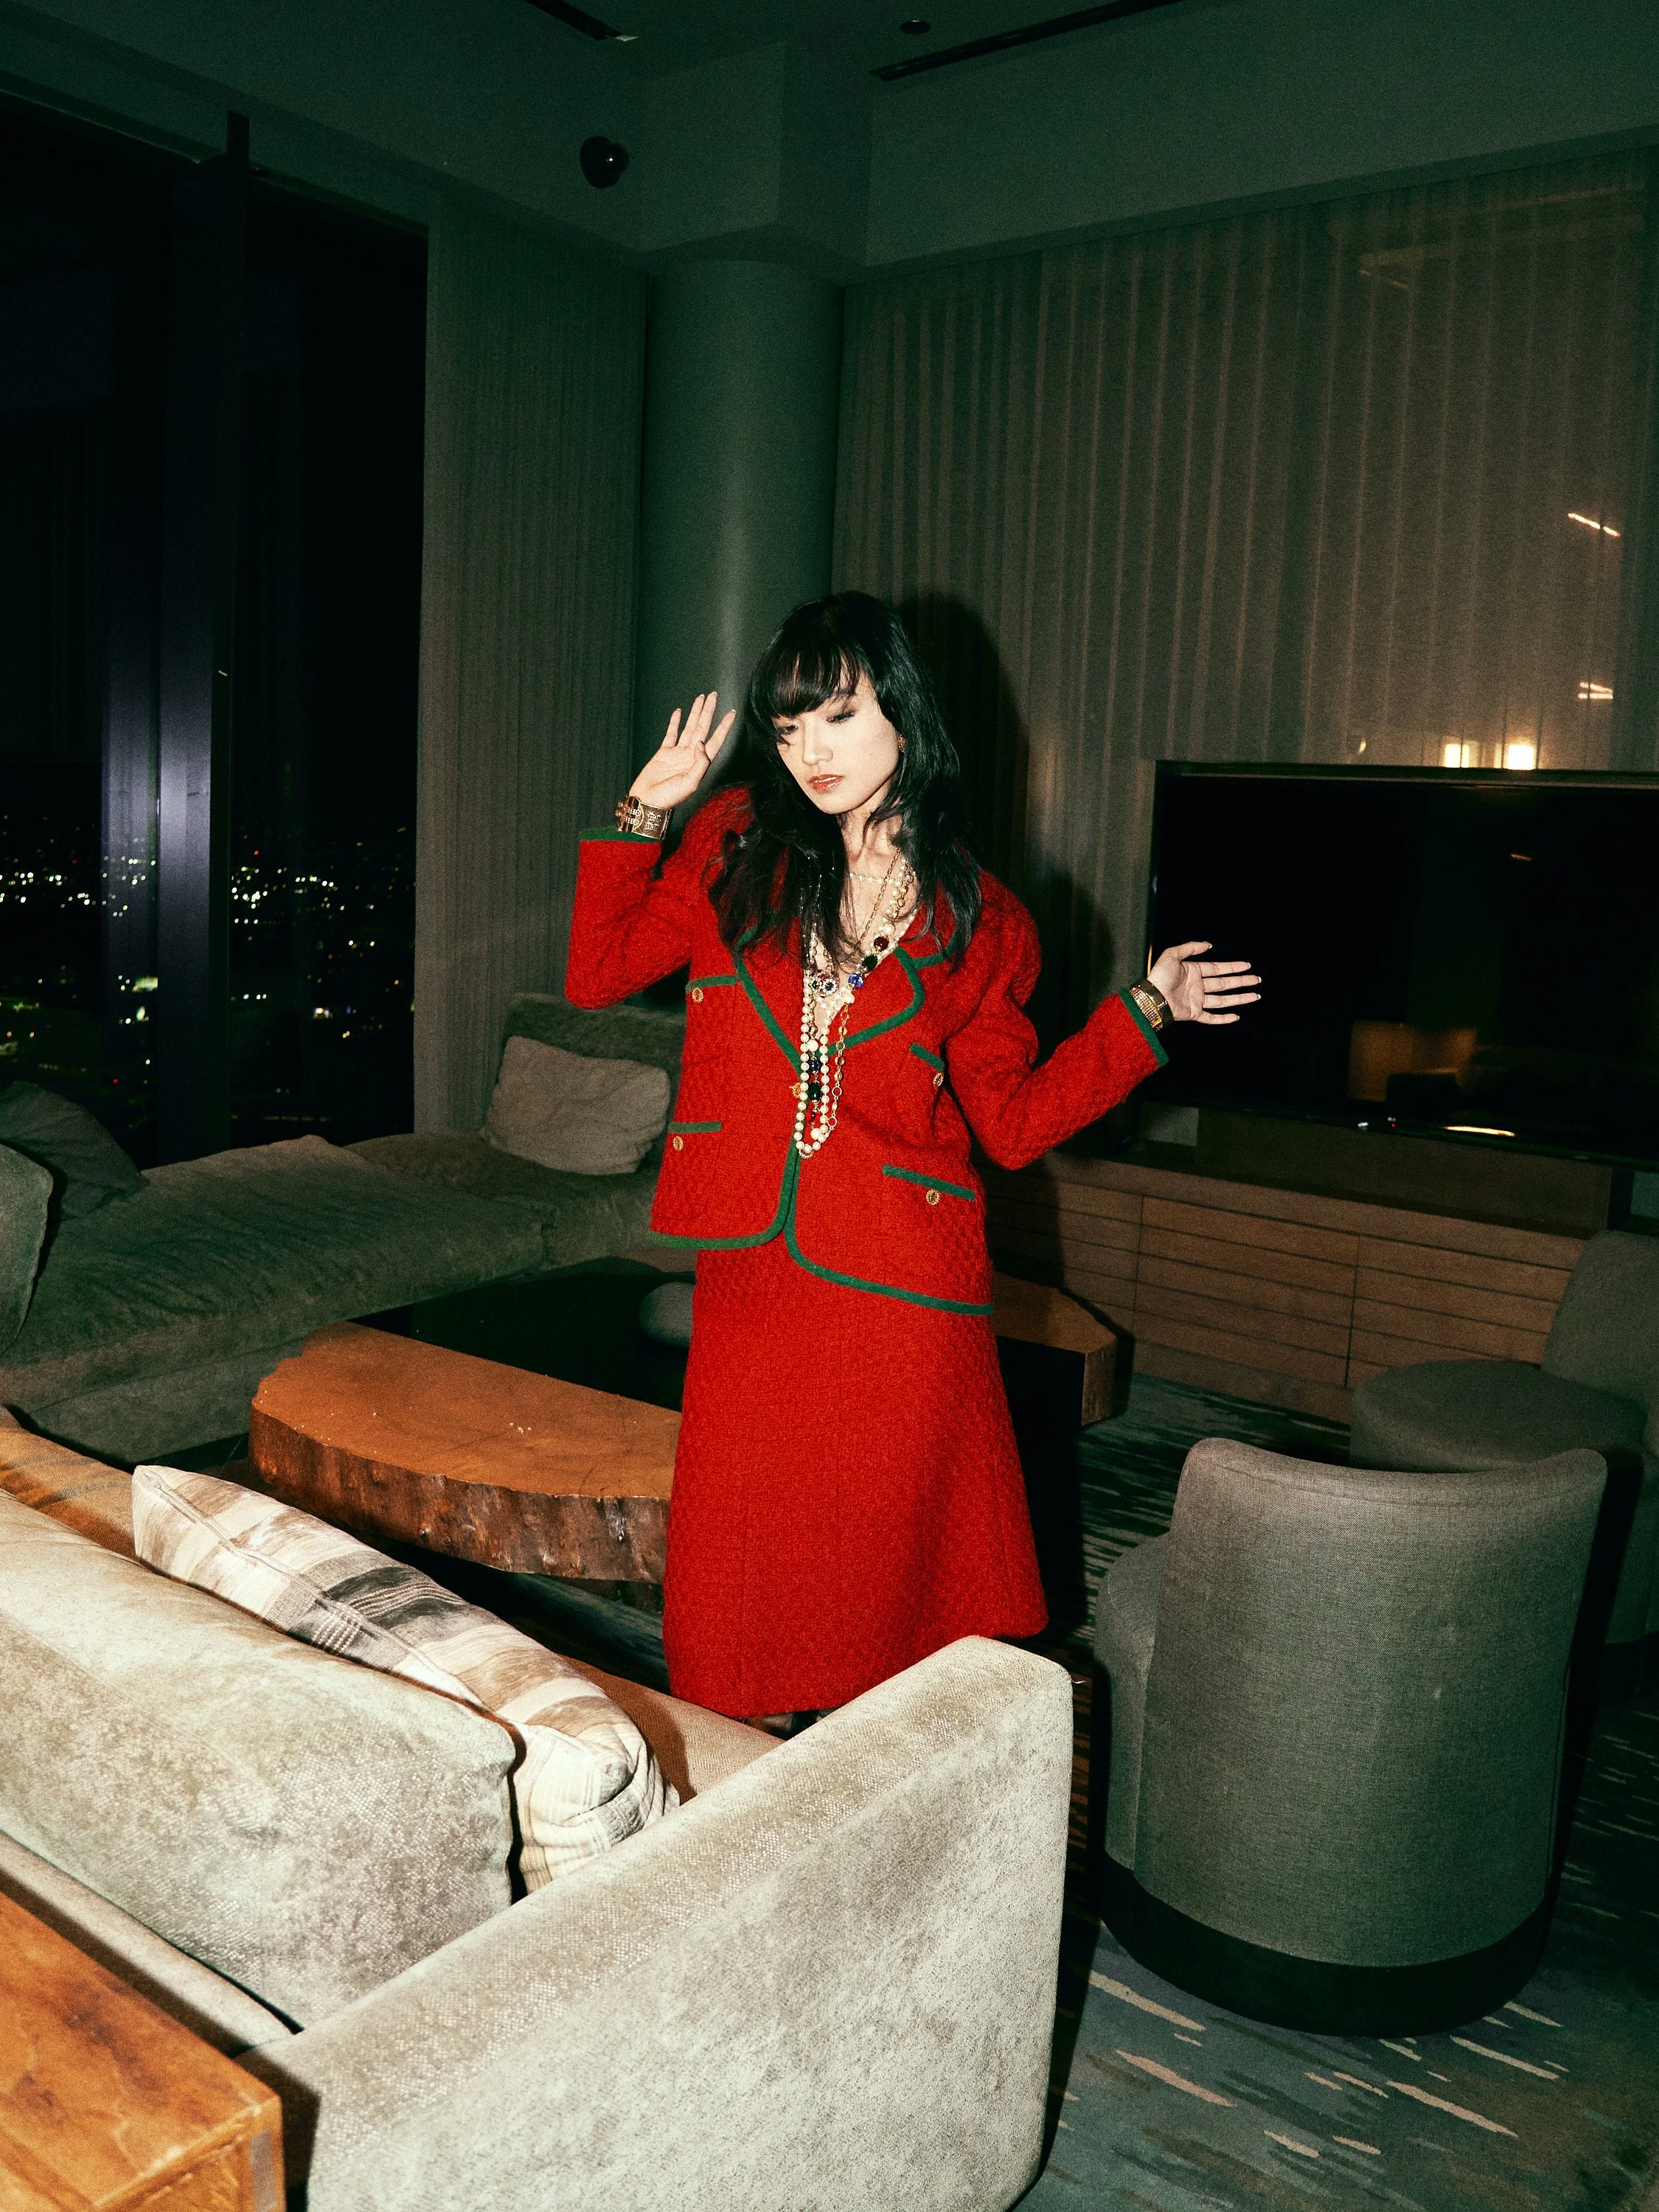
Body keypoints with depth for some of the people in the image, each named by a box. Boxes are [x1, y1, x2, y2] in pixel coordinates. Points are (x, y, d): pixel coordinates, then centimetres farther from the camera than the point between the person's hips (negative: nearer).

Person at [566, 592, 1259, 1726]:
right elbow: (597, 974, 10)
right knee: (738, 1602, 8)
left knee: (891, 1578, 6)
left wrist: (1143, 1010, 1)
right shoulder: (740, 843, 5)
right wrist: (642, 812, 4)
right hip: (753, 1276, 2)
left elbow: (1014, 1121, 8)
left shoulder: (980, 922, 2)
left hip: (902, 1291, -1)